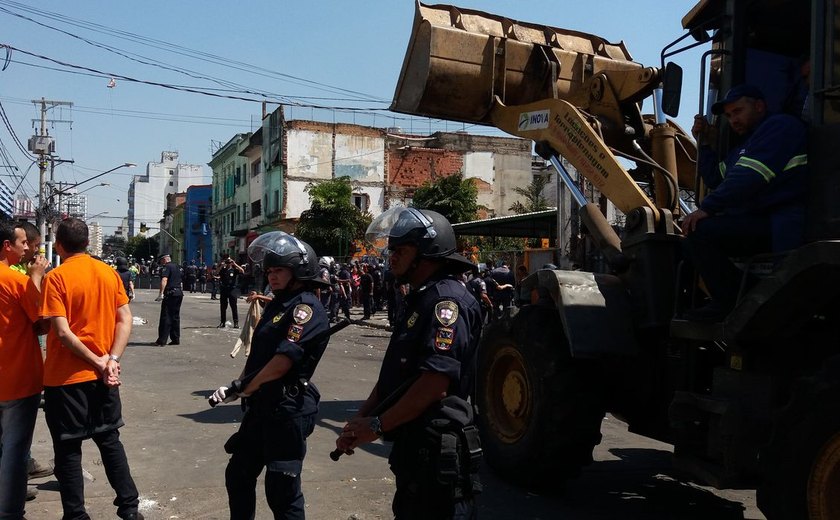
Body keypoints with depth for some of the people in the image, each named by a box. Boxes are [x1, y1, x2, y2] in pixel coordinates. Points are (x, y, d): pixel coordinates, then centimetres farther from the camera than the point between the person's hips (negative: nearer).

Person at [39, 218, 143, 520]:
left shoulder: (56, 278, -12)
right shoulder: (109, 273, 3)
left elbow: (62, 332, -18)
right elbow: (125, 320, -1)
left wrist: (99, 362, -12)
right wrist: (112, 359, -7)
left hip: (66, 377, -5)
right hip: (103, 376, 5)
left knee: (68, 449, 8)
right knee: (109, 440, 16)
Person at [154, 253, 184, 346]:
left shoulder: (166, 267, -9)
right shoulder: (176, 266, 18)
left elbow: (164, 280, -25)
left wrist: (161, 293, -33)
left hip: (171, 294, -8)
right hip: (179, 292, 8)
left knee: (166, 317, -7)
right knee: (175, 317, 13)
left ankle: (162, 340, -9)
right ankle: (175, 339, 15)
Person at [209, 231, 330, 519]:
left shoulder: (306, 307, -16)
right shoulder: (278, 304, 15)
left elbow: (282, 363, -23)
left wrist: (240, 389, -10)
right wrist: (235, 386, 4)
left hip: (288, 410, -10)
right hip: (261, 406, 10)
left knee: (281, 490, 0)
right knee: (238, 474, 20)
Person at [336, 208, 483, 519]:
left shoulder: (446, 300, -18)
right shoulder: (420, 299, 15)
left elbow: (434, 383, -27)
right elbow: (394, 373, 18)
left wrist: (377, 425, -18)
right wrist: (361, 418, 7)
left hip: (437, 449, -10)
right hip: (413, 445, 10)